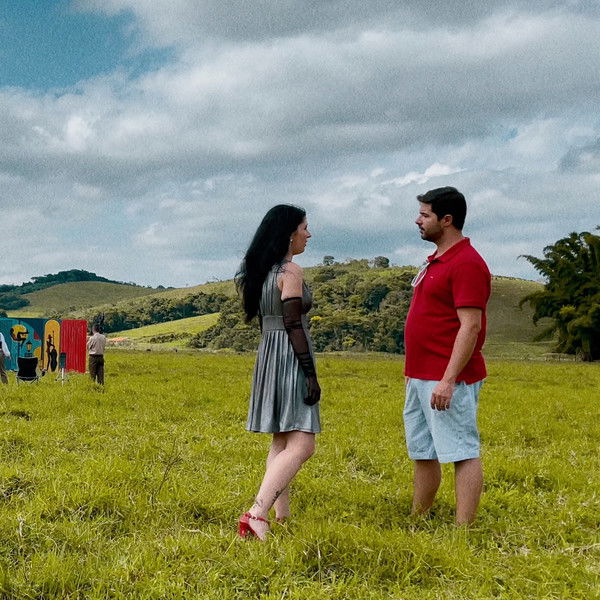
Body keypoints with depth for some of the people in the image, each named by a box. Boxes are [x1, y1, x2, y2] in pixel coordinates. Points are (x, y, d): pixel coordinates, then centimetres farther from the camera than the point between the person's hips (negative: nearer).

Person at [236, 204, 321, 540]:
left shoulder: (263, 270, 14)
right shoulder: (291, 270, -12)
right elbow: (293, 326, -17)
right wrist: (311, 374, -16)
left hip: (268, 354, 10)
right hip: (291, 359, -10)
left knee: (282, 442, 14)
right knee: (302, 445, -12)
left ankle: (282, 517, 17)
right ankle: (257, 514, -22)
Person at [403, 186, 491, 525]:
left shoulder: (467, 264, -14)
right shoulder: (436, 261, 17)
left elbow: (470, 326, -21)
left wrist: (448, 380, -25)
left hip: (448, 381, -10)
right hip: (422, 377, 10)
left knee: (463, 453, -4)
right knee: (422, 453, 15)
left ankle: (463, 530, -1)